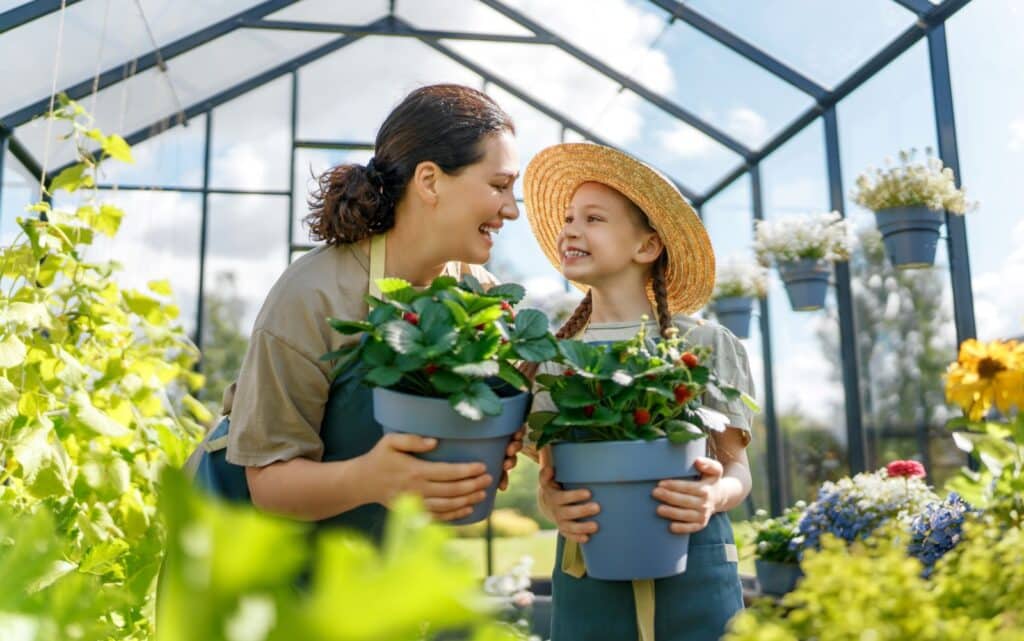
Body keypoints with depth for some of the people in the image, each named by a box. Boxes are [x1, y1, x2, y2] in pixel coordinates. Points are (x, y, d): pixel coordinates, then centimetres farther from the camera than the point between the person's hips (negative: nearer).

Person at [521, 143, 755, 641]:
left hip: (692, 571, -1)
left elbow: (738, 466, 3)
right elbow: (546, 477, 7)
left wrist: (716, 495, -18)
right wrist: (552, 504, -14)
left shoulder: (708, 345, -2)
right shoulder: (552, 357, 4)